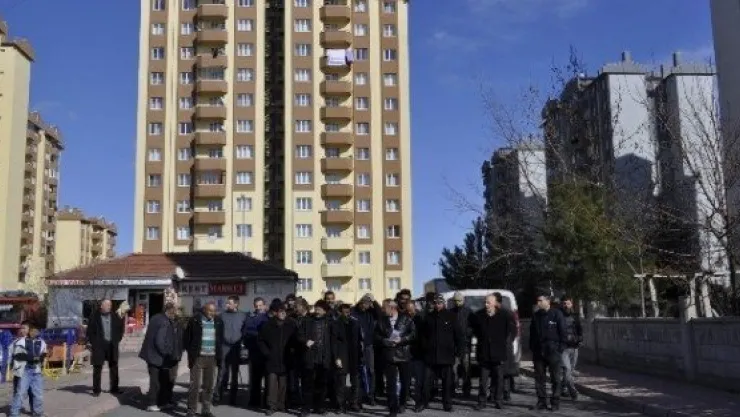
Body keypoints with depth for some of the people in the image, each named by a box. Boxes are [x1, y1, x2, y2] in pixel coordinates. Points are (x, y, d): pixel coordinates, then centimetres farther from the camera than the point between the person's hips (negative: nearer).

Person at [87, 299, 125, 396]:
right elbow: (90, 331, -2)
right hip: (99, 346, -4)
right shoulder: (95, 317, -2)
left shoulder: (115, 317, 7)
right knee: (97, 368, 1)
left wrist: (117, 339, 4)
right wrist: (93, 343, -7)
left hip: (112, 345, 4)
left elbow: (120, 329, 13)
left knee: (114, 368, 8)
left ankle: (114, 388, 17)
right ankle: (96, 390, 7)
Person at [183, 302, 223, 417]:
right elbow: (186, 337, 0)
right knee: (195, 384, -3)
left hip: (212, 358, 4)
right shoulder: (195, 320, -5)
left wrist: (219, 354, 7)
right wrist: (191, 353, -3)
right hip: (198, 357, -4)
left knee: (209, 385, 9)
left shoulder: (218, 322, 5)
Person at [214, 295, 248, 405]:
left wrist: (241, 343, -4)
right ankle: (217, 397, 0)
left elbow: (245, 332, 5)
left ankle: (233, 398, 17)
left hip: (236, 348, 1)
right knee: (222, 373, -4)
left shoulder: (243, 316, 3)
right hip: (224, 347, -1)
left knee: (235, 374, 9)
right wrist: (218, 344, -5)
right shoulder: (222, 315, 2)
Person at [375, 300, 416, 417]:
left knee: (405, 381, 11)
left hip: (404, 355, 0)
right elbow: (377, 336, 5)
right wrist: (385, 341, -13)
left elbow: (413, 333, -5)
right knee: (391, 383, -5)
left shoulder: (406, 319, 1)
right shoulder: (382, 321, 7)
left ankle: (402, 403, 32)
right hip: (389, 355, 0)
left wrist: (401, 340, -15)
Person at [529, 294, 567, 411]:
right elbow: (532, 334, 16)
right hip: (538, 352, 5)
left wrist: (561, 348, -9)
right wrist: (532, 349, 10)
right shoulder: (536, 316, 11)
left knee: (556, 379, 0)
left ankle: (555, 402, 7)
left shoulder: (557, 314, -3)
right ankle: (541, 401, 14)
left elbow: (562, 332, -3)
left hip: (553, 351, -4)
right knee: (539, 378, 6)